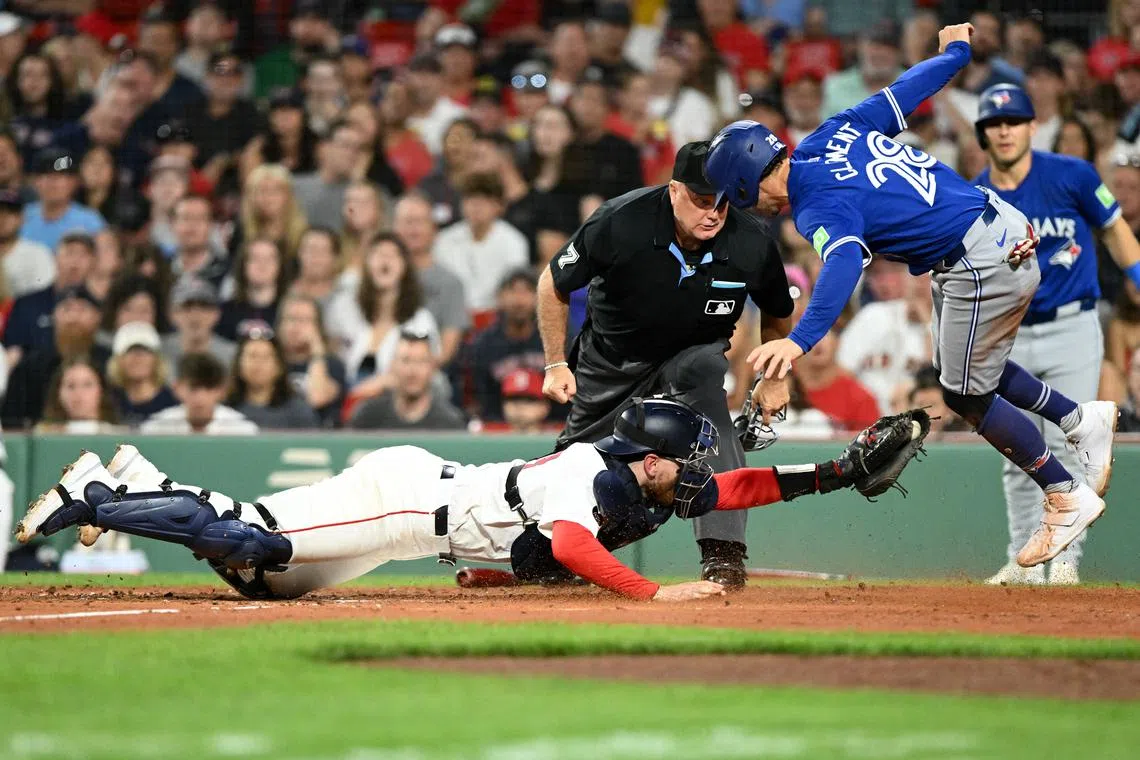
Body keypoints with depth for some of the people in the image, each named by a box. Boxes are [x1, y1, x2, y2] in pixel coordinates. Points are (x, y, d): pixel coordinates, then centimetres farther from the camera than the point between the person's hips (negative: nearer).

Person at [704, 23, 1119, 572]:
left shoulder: (817, 207, -21)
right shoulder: (833, 133, 1)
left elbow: (843, 261, -41)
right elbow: (907, 90, 12)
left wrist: (801, 338, -55)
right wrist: (954, 51, 32)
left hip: (983, 268, -10)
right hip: (1006, 225, 10)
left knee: (965, 395, 6)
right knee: (961, 364, 26)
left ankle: (1068, 498, 16)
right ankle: (1081, 419, 31)